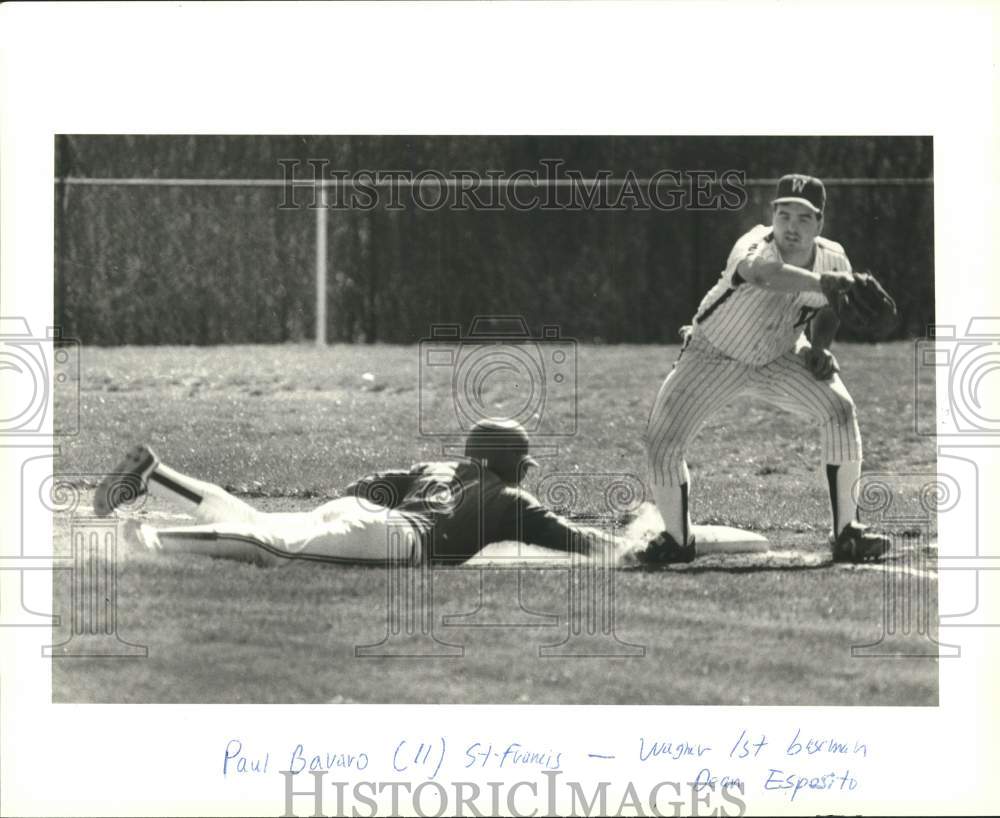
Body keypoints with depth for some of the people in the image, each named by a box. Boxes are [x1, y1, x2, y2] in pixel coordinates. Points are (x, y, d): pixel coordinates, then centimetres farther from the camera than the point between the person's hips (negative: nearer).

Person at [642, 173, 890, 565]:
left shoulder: (833, 260, -17)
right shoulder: (756, 246, -34)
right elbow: (761, 272, -62)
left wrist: (819, 346, -12)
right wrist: (820, 282, -75)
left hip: (780, 358, 3)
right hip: (713, 356, -3)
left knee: (840, 411, -20)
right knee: (661, 443, -12)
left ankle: (847, 533, -10)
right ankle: (676, 539, 14)